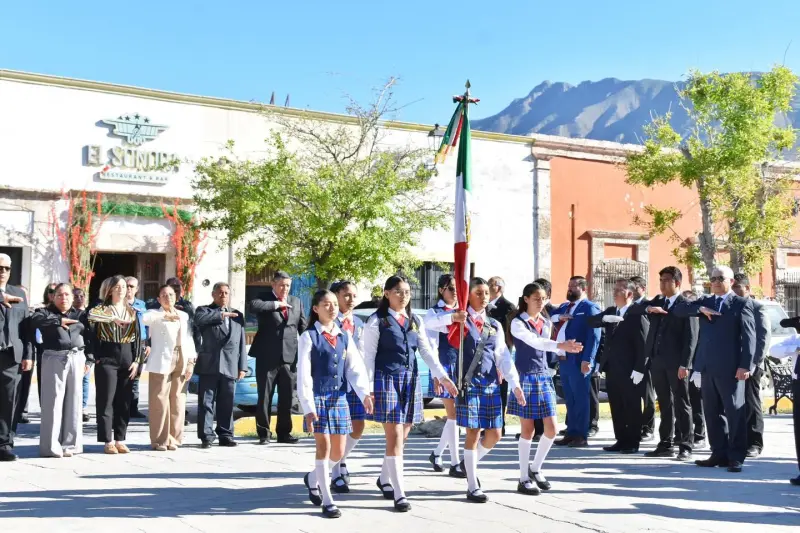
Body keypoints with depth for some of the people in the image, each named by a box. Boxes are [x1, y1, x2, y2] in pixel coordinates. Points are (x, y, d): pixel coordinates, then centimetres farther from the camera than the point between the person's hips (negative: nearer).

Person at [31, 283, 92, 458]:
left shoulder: (80, 315, 15)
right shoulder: (46, 312, 6)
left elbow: (89, 338, 12)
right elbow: (35, 320, -16)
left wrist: (88, 360, 3)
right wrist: (59, 320, -14)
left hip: (76, 359, 3)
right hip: (54, 359, -3)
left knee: (74, 402, 4)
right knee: (53, 402, -4)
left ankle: (70, 443, 11)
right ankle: (51, 446, 0)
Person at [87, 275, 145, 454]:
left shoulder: (132, 312, 13)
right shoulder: (102, 309, 3)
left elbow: (138, 337, 10)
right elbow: (91, 314, -21)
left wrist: (137, 360, 1)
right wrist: (113, 318, -26)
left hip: (127, 359, 3)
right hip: (107, 359, -3)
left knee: (124, 401, 4)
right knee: (106, 400, -3)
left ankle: (120, 439, 11)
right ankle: (108, 441, 1)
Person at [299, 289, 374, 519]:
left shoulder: (345, 336, 9)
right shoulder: (309, 336, -5)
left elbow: (356, 367, 4)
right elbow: (303, 375, -9)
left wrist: (364, 393, -12)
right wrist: (308, 407, -17)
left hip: (339, 397, 5)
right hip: (318, 397, -5)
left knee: (338, 452, 9)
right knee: (323, 446, -4)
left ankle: (313, 478, 37)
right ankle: (327, 500, 7)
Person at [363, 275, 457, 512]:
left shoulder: (416, 321, 12)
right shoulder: (377, 321, -3)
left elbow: (427, 351, 9)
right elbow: (369, 356, -6)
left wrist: (443, 376, -2)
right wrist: (369, 387, -12)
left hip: (411, 381, 6)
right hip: (386, 380, -5)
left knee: (401, 437, 12)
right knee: (394, 438, -8)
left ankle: (384, 479, 33)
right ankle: (399, 494, -3)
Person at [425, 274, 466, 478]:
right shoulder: (434, 313, -2)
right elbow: (432, 346, -8)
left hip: (463, 367, 5)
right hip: (445, 367, -5)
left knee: (455, 414, 10)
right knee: (454, 415, -4)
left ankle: (437, 453, 29)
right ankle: (455, 463, 2)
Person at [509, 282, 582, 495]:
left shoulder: (546, 323, 11)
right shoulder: (518, 323, -10)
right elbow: (534, 342, -26)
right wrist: (561, 346, -39)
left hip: (544, 377, 6)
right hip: (526, 378, -6)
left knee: (551, 428, 1)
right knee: (528, 429, -2)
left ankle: (535, 469, 21)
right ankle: (524, 479, 8)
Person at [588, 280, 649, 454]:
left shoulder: (638, 314, -10)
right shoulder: (610, 311, 14)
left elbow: (643, 344, -14)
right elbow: (591, 321, 5)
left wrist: (639, 369, -18)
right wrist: (605, 318, -15)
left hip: (629, 370, -7)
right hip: (611, 367, 7)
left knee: (632, 407, 2)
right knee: (616, 407, 11)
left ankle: (633, 442, 10)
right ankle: (621, 440, 18)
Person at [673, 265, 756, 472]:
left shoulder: (742, 304, 0)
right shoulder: (705, 301, 16)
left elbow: (749, 337, -7)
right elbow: (679, 309, 8)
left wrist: (745, 365, -15)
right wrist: (700, 309, -8)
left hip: (730, 368, -6)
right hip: (707, 367, 6)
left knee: (735, 412, -2)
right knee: (712, 413, 9)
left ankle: (736, 457, 2)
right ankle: (719, 453, 16)